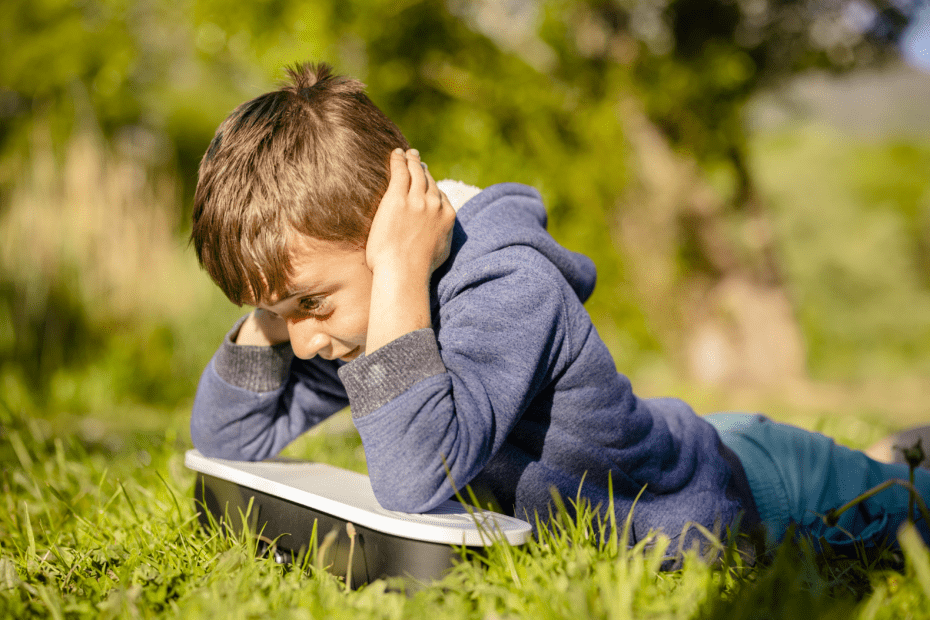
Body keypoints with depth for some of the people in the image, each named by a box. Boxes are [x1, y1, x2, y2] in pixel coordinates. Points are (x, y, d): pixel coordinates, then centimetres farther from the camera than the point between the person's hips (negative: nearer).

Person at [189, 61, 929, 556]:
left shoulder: (506, 285, -39)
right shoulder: (359, 309, -14)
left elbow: (413, 482, -51)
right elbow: (227, 440, -11)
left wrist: (399, 273, -48)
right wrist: (278, 301, -23)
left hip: (744, 493, -7)